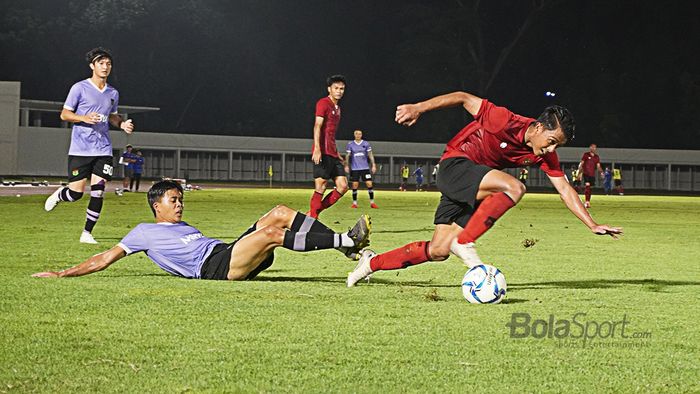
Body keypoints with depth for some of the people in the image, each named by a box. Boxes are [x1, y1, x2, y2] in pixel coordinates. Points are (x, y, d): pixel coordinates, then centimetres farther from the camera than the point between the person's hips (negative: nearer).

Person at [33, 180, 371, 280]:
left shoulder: (183, 227, 33)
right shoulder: (144, 232, 12)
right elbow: (105, 259, 11)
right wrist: (62, 274, 6)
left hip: (226, 253, 8)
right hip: (213, 266, -8)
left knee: (280, 214, -5)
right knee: (272, 232, -26)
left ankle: (344, 242, -15)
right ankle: (345, 241, -29)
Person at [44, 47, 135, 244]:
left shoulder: (113, 93, 11)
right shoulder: (79, 88, -4)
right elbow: (64, 114, -2)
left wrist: (122, 124, 5)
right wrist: (85, 118, -19)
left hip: (103, 150, 4)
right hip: (80, 149, -4)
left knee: (98, 192, -5)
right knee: (76, 193, -5)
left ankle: (87, 233, 5)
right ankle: (58, 195, 31)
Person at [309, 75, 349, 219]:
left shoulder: (337, 107, 22)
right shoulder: (323, 103, -6)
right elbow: (317, 126, -16)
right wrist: (317, 149, -26)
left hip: (332, 153, 9)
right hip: (322, 153, -9)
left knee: (343, 186, 3)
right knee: (320, 188, -9)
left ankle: (313, 212, 7)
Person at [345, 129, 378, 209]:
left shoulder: (366, 144, 4)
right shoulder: (350, 144, 4)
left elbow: (370, 155, 6)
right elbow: (347, 155, 6)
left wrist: (373, 165, -1)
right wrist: (347, 166, -4)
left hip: (365, 168, 0)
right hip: (354, 168, 0)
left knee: (369, 184, -6)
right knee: (355, 185, -2)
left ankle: (372, 202, 1)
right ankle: (354, 203, 8)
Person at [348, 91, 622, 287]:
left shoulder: (545, 155, -4)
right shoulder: (507, 122, -23)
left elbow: (565, 189, -1)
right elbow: (464, 98, -15)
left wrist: (592, 225, -6)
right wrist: (419, 108, -18)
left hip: (473, 190, 8)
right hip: (455, 165, -8)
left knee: (438, 251, -1)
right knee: (514, 187, -31)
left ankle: (371, 263, 14)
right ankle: (465, 242, -25)